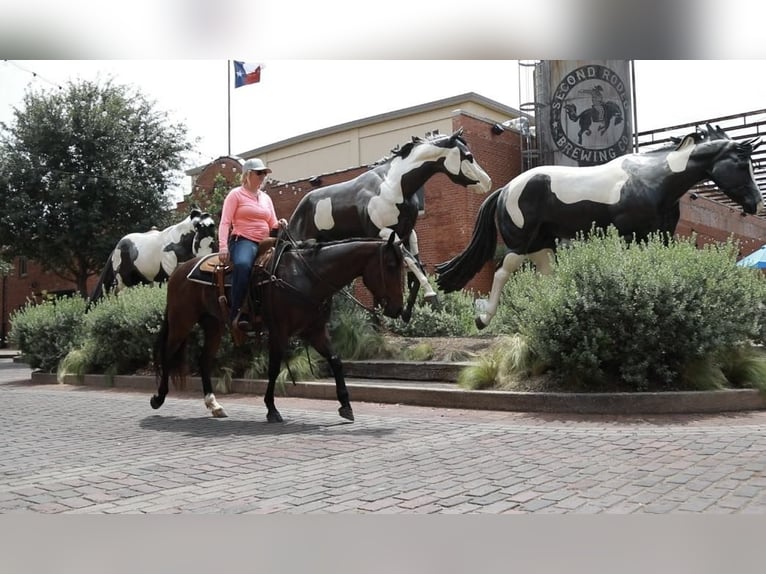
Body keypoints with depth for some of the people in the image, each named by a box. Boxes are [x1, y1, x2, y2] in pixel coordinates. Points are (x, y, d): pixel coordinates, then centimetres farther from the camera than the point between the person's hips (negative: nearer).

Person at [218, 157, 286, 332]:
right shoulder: (236, 194, 4)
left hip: (264, 243, 7)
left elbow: (272, 225, 20)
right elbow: (225, 223, -6)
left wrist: (280, 224, -5)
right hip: (243, 241, -7)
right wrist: (223, 246, -21)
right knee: (242, 265, -38)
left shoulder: (266, 198, 21)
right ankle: (237, 313, -36)